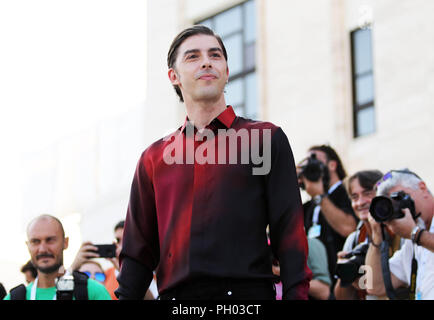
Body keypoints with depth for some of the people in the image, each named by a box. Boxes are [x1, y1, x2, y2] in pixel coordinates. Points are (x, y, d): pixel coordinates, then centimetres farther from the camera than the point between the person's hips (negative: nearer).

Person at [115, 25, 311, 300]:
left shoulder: (266, 138, 8)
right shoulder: (154, 158, 17)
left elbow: (290, 236, 2)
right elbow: (139, 250, 16)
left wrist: (297, 293, -9)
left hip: (247, 291, -2)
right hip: (174, 294, 3)